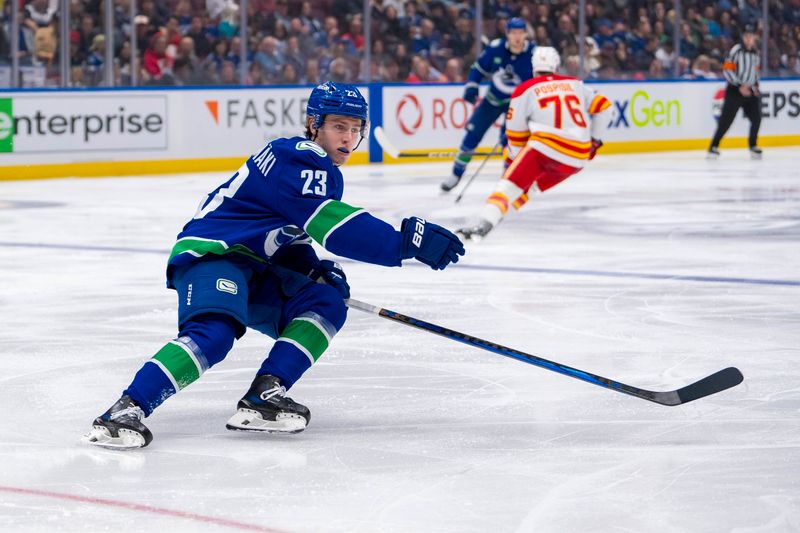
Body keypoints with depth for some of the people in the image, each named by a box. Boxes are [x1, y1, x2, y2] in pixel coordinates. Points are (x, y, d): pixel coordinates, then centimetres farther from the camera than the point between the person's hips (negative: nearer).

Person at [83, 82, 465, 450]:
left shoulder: (317, 168, 18)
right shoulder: (299, 159, -14)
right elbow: (330, 222, -28)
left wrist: (314, 270, 5)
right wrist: (407, 241, -32)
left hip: (253, 268, 10)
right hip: (211, 254, -10)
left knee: (326, 303, -3)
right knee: (214, 332, -33)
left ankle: (263, 398, -16)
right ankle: (126, 411, -38)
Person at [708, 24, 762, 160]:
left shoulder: (756, 53, 12)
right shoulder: (736, 50, -10)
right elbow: (727, 70, -14)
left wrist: (755, 85, 11)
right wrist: (740, 86, -18)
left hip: (750, 91, 6)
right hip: (734, 91, -6)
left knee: (756, 118, -1)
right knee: (726, 120, -10)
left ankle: (753, 146, 16)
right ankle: (714, 147, -5)